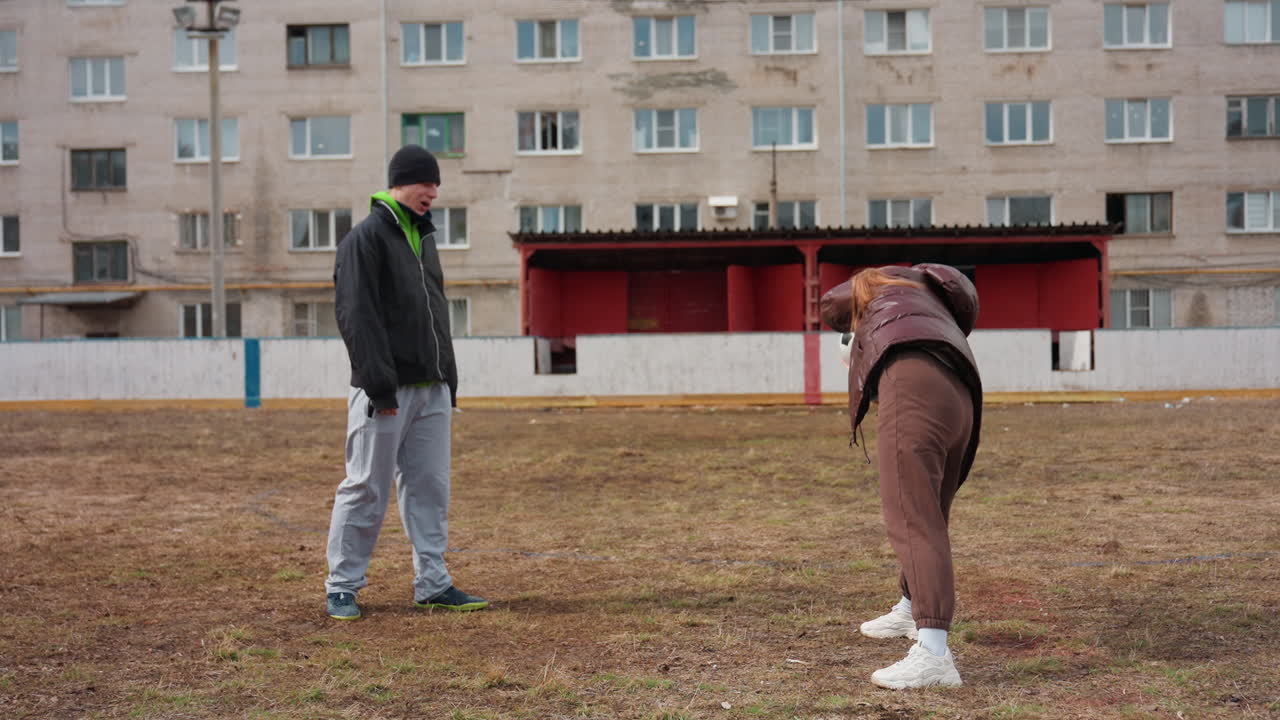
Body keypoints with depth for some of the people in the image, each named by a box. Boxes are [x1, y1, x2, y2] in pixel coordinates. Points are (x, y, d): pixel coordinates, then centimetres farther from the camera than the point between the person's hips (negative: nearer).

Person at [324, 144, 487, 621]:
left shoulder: (424, 237, 18)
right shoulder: (365, 238, -7)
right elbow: (356, 317, -15)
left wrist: (449, 379, 16)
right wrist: (380, 385, -20)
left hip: (431, 389, 8)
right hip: (385, 390, -8)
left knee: (430, 488, 8)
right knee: (366, 489, -2)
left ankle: (432, 584, 14)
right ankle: (342, 588, 8)